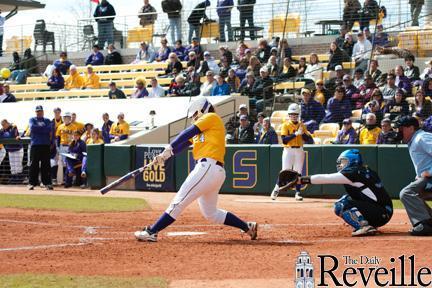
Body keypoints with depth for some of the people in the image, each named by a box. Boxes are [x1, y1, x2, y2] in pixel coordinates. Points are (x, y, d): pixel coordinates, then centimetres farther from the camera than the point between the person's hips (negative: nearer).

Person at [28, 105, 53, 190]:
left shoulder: (47, 121, 16)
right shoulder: (32, 120, 13)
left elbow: (50, 131, -1)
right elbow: (32, 127, -8)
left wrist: (38, 128, -3)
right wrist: (44, 129, -4)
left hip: (45, 145, 1)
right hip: (35, 145, -1)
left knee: (46, 164, -1)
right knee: (34, 164, -4)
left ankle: (47, 183, 1)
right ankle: (32, 183, -2)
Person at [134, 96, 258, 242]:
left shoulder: (212, 117, 2)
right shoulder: (199, 131, 27)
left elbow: (188, 133, -9)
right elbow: (184, 143, 15)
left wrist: (168, 149, -15)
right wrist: (165, 155, 0)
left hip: (208, 167, -10)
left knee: (179, 201, -11)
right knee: (210, 213, 17)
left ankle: (152, 232, -14)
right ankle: (248, 227, 22)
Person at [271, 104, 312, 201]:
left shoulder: (301, 125, 10)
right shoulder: (285, 125, -1)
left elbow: (308, 139, 3)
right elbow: (284, 140, -14)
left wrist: (302, 133, -15)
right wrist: (295, 134, -22)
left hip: (299, 151, 3)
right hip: (288, 150, -3)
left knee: (298, 172, 2)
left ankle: (297, 193, 9)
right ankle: (276, 190, 7)